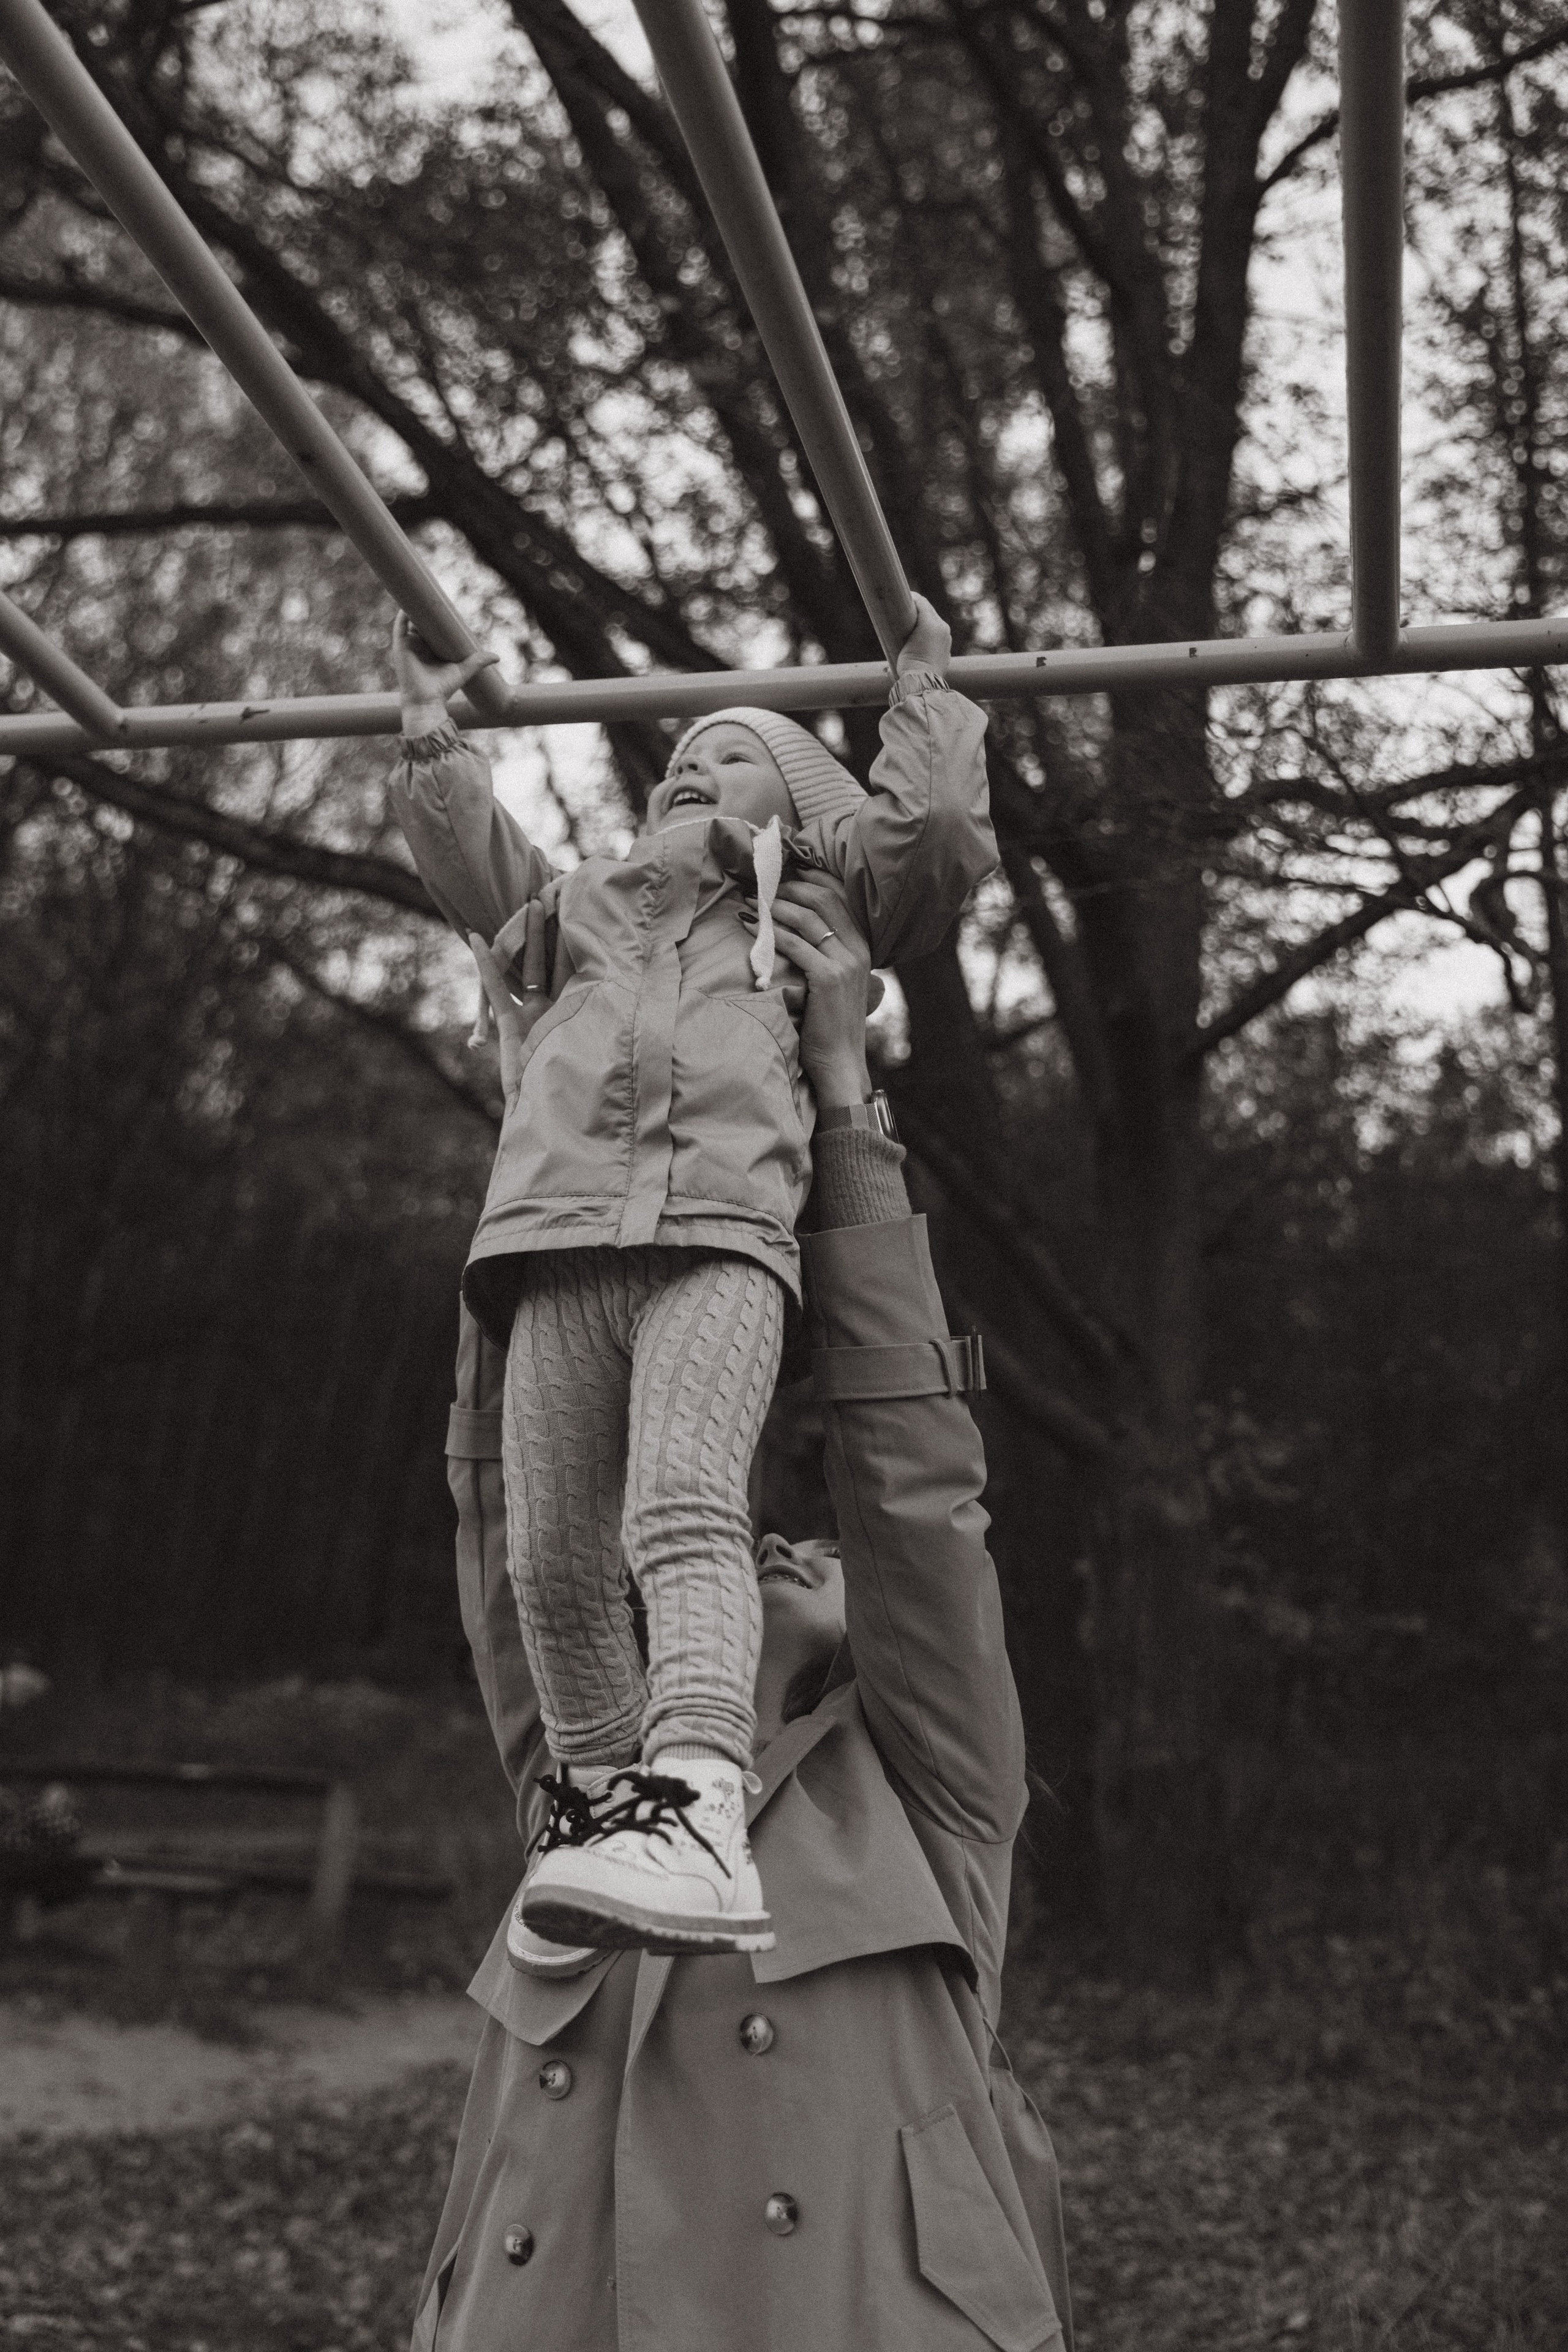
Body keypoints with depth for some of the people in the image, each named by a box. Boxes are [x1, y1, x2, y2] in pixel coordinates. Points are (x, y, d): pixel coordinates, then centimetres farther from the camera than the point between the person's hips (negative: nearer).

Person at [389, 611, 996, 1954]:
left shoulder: (820, 909, 29)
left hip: (720, 1245, -4)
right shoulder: (585, 903, 37)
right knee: (554, 1557, -6)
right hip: (558, 1240, 4)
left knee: (687, 1518, -25)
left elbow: (937, 837, 19)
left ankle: (701, 1822, -39)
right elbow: (472, 865, 42)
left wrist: (926, 700, 29)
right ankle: (603, 1799, 9)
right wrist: (435, 736, 46)